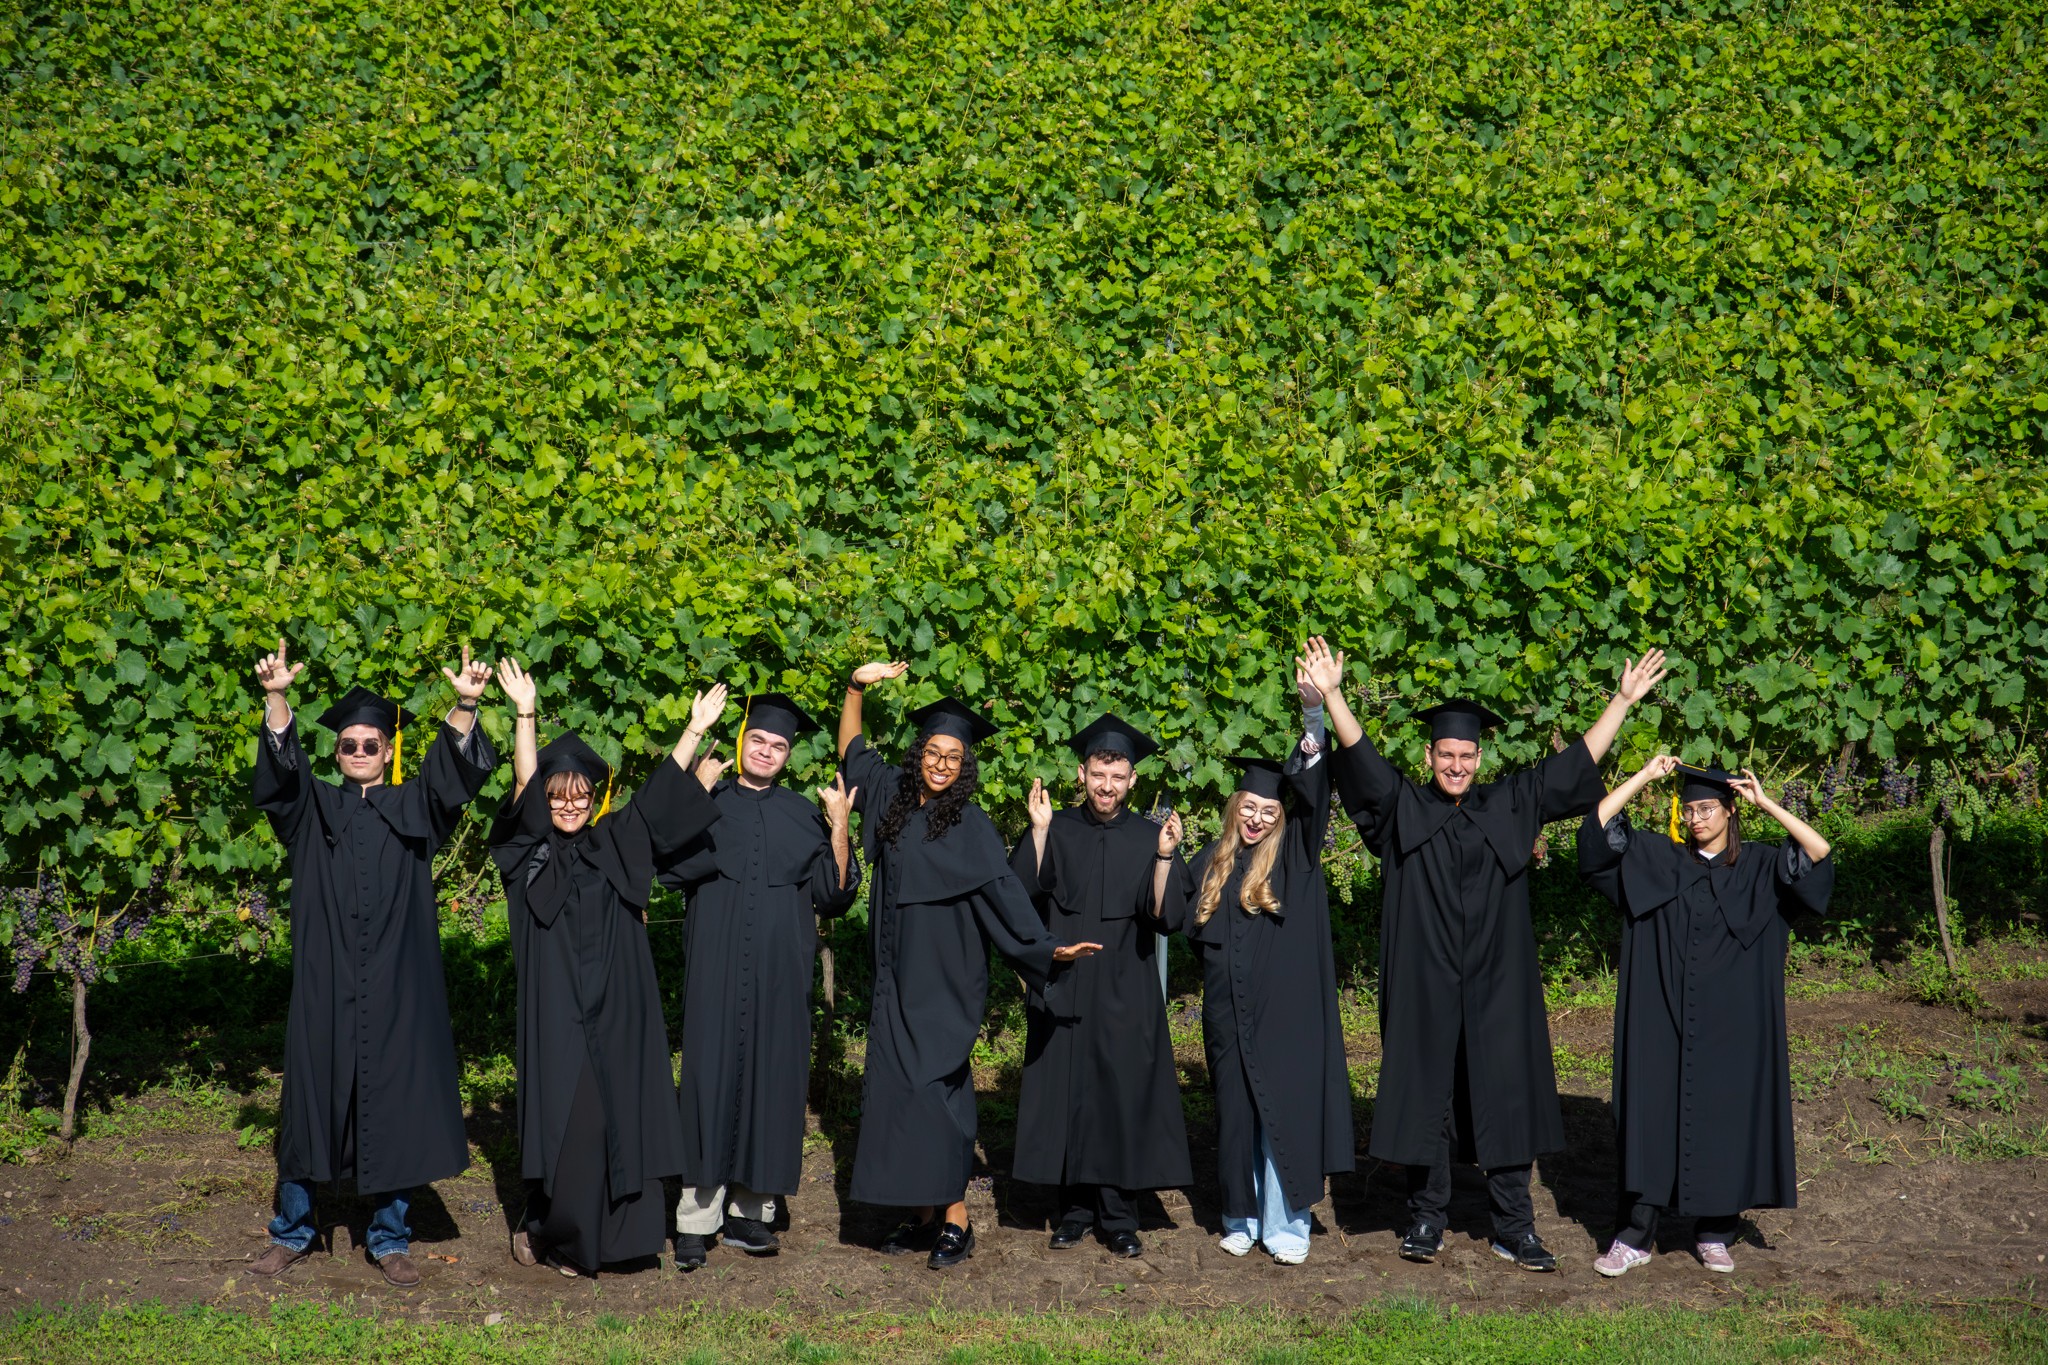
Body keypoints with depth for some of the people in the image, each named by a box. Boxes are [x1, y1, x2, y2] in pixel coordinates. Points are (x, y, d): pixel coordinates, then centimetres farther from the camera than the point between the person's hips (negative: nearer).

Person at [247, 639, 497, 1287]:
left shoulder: (414, 809, 8)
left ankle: (389, 1236, 16)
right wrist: (276, 698, -28)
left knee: (395, 1110, 3)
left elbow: (455, 771, -9)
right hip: (324, 986, 0)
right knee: (311, 1105, 6)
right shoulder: (315, 810, 8)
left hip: (398, 990, 0)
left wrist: (464, 706, -28)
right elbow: (280, 769, -10)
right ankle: (293, 1230, 21)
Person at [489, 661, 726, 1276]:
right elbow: (524, 788, -10)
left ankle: (610, 1233, 10)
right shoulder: (531, 851, 3)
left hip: (617, 1007, 3)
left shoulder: (616, 844, 12)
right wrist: (525, 713, -21)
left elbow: (658, 795, 9)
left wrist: (695, 729, 3)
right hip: (557, 1010, -3)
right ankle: (543, 1227, 9)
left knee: (620, 1117, 1)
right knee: (566, 1118, -6)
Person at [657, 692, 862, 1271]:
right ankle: (698, 1218, -5)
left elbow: (834, 894, 6)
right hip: (715, 968, -2)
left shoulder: (803, 817, 12)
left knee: (770, 1080, 2)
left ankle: (750, 1211, 10)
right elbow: (667, 866, -6)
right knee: (709, 1076, -6)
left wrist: (839, 830, -6)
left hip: (779, 972, 2)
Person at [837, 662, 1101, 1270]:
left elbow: (1003, 892, -13)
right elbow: (852, 748, 21)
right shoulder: (893, 798, 7)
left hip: (945, 982, -5)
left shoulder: (971, 826, -8)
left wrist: (1047, 946, -22)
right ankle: (922, 1217, 11)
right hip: (897, 978, 6)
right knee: (898, 1088, 5)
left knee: (935, 1089, -8)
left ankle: (955, 1219, -2)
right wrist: (856, 686, 10)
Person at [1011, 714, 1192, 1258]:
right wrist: (1038, 832, -17)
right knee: (1067, 1095, 4)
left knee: (1122, 1097, 0)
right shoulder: (1057, 831, 3)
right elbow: (1020, 895, -10)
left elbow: (1165, 917, -8)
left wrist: (1164, 856, -20)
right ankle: (1075, 1209, 14)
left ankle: (1118, 1217, 7)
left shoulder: (1148, 838, 2)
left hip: (1125, 994, 0)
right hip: (1062, 990, 1)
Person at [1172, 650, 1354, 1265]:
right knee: (1237, 1115, 9)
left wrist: (1316, 710, -24)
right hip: (1228, 1012, 3)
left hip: (1286, 1011, -3)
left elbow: (1311, 787, -11)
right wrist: (1167, 857, 5)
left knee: (1284, 1113, -3)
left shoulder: (1295, 853, 1)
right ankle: (1242, 1218, 21)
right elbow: (1184, 924, 15)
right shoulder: (1210, 864, 10)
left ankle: (1285, 1224, 4)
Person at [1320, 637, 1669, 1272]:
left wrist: (1622, 701, 3)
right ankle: (1427, 1218, 17)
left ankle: (1513, 1227, 9)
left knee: (1505, 1097, 2)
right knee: (1426, 1095, 5)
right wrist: (1329, 694, -21)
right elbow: (1360, 758, -9)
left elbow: (1575, 763, 8)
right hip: (1425, 986, -1)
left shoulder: (1510, 806, 8)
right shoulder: (1403, 809, 3)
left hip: (1497, 986, 1)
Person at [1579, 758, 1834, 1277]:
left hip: (1731, 1027, 0)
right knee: (1651, 1118, 1)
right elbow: (1597, 827, -4)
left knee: (1724, 1120, 5)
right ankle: (1635, 1237, 6)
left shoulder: (1760, 867, 4)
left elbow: (1820, 854, -11)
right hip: (1663, 1024, 0)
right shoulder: (1656, 860, 5)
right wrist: (1644, 776, -6)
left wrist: (1766, 803, -13)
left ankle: (1714, 1233, 19)